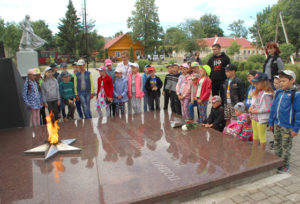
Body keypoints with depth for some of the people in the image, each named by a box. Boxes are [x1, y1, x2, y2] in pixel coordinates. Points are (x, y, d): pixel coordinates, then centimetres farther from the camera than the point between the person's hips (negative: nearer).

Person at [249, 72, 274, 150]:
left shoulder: (266, 94, -20)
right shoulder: (257, 92, 7)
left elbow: (268, 108, -22)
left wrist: (257, 111, -20)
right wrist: (251, 107, -1)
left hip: (261, 119, -9)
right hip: (254, 118, 9)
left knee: (262, 137, 7)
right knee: (255, 136, 21)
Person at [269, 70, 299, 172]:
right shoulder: (278, 92, 5)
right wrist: (271, 122, 13)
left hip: (287, 127, -5)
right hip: (277, 125, 6)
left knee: (286, 146, 7)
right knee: (277, 144, 17)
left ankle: (285, 165, 24)